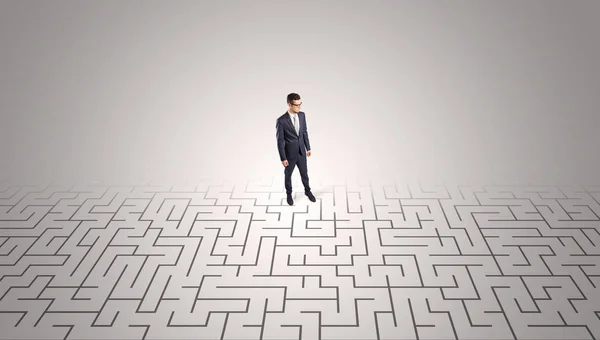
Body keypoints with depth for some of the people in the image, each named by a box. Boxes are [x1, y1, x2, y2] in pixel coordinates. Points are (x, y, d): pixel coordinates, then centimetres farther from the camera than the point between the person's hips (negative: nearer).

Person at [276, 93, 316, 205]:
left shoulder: (302, 115, -6)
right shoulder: (281, 121, -24)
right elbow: (280, 141, -18)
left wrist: (308, 148, 11)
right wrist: (283, 158, -15)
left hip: (301, 152, 4)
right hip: (289, 154, -4)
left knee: (304, 173, 21)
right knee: (288, 175, 17)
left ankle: (307, 191, 45)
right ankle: (289, 194, 40)